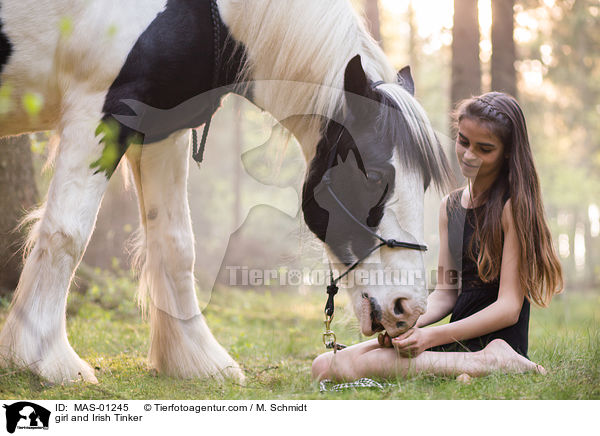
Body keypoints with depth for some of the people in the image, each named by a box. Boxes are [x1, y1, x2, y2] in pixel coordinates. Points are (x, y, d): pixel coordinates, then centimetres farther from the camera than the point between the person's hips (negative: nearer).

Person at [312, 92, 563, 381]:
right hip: (460, 339, 9)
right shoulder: (450, 207, 16)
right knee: (324, 365, -3)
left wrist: (432, 336, -21)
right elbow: (446, 292, 12)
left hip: (495, 341, -8)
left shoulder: (513, 207, -8)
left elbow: (510, 307, -13)